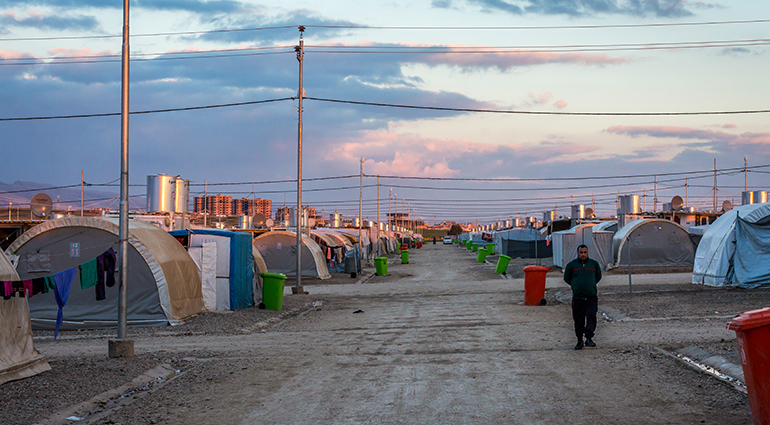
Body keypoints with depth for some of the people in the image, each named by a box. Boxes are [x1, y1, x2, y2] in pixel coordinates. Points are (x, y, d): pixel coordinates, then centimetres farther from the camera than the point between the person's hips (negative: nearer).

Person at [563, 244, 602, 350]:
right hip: (577, 297, 0)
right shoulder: (571, 265, 3)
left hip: (591, 297, 0)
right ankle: (579, 341, 16)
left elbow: (598, 276, 24)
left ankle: (589, 338, -14)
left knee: (591, 315, -17)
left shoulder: (594, 264, 8)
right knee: (578, 320, 3)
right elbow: (566, 278, 16)